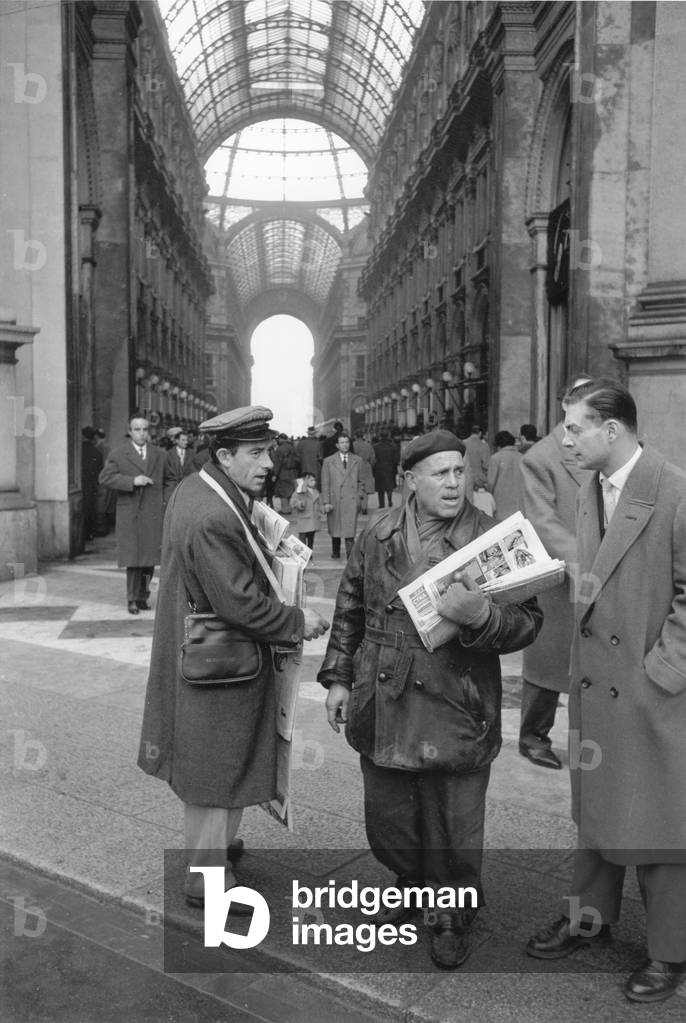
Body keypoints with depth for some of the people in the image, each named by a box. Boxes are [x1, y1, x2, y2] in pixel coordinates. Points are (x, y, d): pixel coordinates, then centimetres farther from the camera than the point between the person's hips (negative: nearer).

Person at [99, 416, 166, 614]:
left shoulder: (159, 455, 13)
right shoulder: (118, 454, 3)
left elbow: (166, 482, 18)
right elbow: (105, 477, -7)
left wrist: (164, 503, 7)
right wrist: (133, 481, -15)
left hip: (153, 514, 3)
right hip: (130, 514, -3)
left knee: (149, 558, 4)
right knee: (133, 559, -4)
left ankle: (143, 596, 15)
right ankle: (132, 599, 5)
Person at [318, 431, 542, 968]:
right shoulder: (378, 535, 3)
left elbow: (528, 620, -10)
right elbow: (349, 609, 12)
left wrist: (481, 616, -29)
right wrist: (338, 677, 9)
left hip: (454, 716, -3)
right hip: (381, 711, 4)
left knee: (454, 832, 11)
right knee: (387, 821, 20)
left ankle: (454, 917, 37)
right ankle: (410, 883, 49)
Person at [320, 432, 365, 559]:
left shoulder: (357, 460, 9)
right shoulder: (328, 461, 5)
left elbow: (361, 481, 13)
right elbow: (325, 483, 2)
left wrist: (360, 497, 4)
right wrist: (326, 502, -4)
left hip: (351, 500, 0)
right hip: (335, 500, 1)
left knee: (350, 530, -10)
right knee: (334, 529, 11)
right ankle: (335, 552, 29)